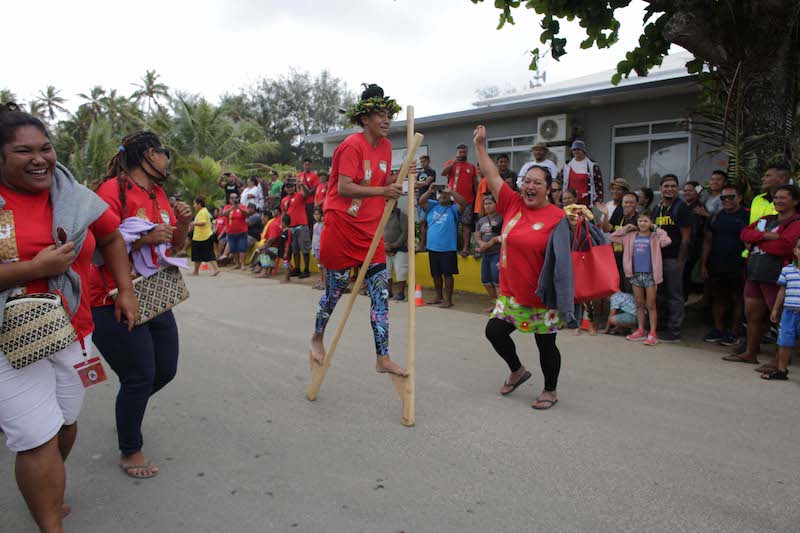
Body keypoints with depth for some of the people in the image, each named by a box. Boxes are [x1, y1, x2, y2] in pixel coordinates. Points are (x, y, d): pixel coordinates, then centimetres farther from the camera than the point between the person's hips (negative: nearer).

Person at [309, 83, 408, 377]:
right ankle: (317, 337, 35)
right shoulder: (352, 145, -14)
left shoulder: (385, 146, 9)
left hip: (370, 229, 7)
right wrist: (382, 191, -25)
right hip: (341, 226, -6)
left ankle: (383, 359, 5)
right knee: (336, 288, 8)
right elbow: (344, 188, -22)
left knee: (381, 291, -1)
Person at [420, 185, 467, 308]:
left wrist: (451, 191, -23)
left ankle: (448, 299, 4)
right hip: (432, 247, 5)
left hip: (448, 248, -5)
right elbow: (421, 201, 0)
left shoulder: (453, 209, 0)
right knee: (436, 274, 15)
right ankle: (439, 297, 29)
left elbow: (463, 203, -17)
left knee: (447, 274, -3)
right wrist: (430, 191, -15)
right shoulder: (433, 206, 12)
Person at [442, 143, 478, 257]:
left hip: (468, 201, 1)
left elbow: (475, 183, 12)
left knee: (466, 224, -3)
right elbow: (443, 173, -13)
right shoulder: (450, 163, 6)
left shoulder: (471, 166, 11)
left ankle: (466, 248, -5)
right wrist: (453, 163, -24)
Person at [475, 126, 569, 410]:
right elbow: (492, 176, 4)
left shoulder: (557, 217, -13)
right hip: (512, 291, 5)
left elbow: (565, 255, -11)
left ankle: (550, 391, 31)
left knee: (545, 344, 8)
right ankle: (517, 371, 34)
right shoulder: (513, 205, 1)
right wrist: (480, 145, 4)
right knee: (494, 330, 7)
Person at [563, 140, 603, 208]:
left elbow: (599, 184, 0)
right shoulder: (567, 166, 11)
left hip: (586, 202, -3)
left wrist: (599, 202, -6)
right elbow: (562, 183, 15)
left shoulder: (592, 166, 0)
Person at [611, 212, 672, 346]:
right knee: (639, 304, 12)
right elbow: (613, 237, 10)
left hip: (650, 274, -4)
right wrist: (626, 228, 5)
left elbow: (667, 241, -20)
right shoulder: (631, 236, 8)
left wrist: (657, 229, -8)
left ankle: (652, 334, 5)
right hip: (636, 274, 4)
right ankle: (641, 331, 21)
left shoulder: (655, 237, -1)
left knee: (651, 305, 0)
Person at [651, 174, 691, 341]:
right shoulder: (657, 208, 14)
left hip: (674, 258, -7)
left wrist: (680, 260, -14)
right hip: (658, 257, 7)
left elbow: (686, 236, -10)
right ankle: (664, 326, 23)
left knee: (675, 296, -1)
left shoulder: (681, 207, -6)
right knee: (662, 294, 13)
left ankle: (674, 331, 5)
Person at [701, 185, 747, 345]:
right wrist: (703, 265, 7)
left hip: (738, 267, -4)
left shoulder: (746, 216, -3)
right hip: (716, 266, 4)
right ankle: (718, 329, 20)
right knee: (717, 298, 10)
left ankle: (734, 332, 14)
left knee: (737, 300, 4)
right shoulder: (716, 217, 10)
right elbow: (707, 241, 11)